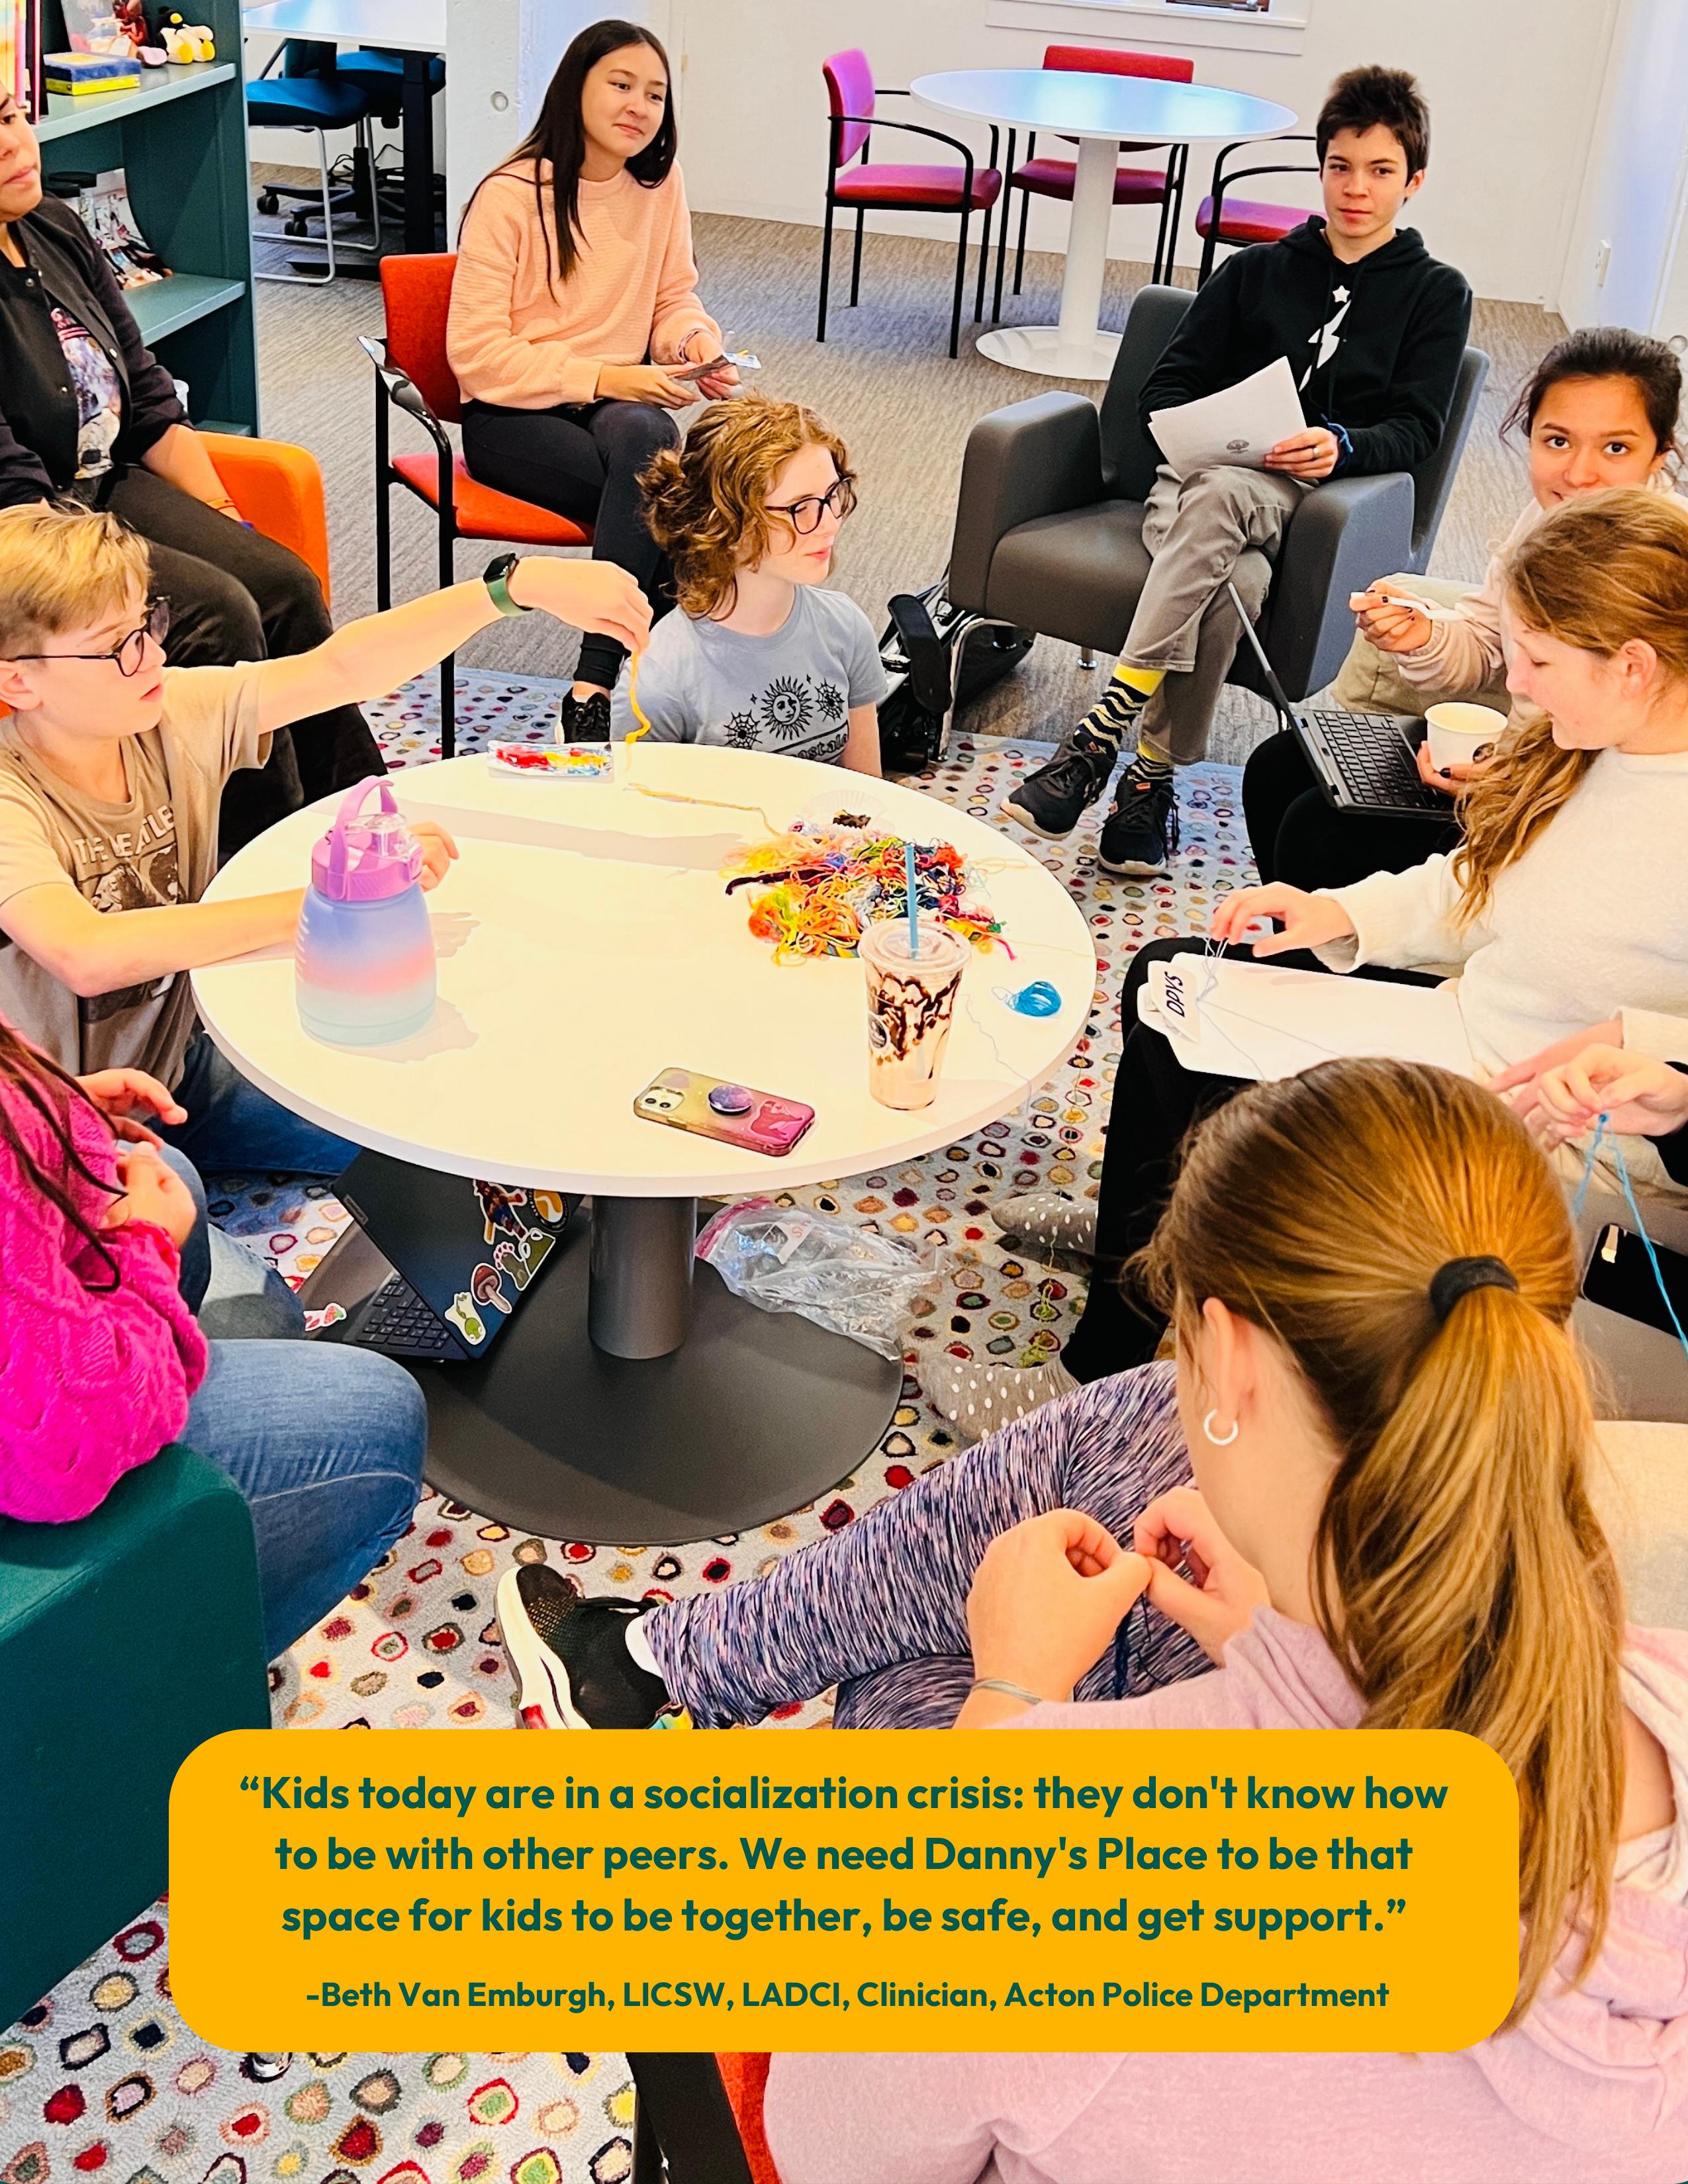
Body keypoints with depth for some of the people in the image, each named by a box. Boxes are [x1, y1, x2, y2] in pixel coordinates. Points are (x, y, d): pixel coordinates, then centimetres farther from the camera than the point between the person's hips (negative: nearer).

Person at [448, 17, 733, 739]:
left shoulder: (661, 182, 5)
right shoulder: (511, 195, -9)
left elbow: (675, 301, 15)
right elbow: (477, 352, -13)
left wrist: (697, 342, -10)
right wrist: (601, 377, -22)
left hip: (622, 404, 4)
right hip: (511, 417, -4)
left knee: (641, 435, -34)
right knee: (656, 492, -32)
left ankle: (594, 686, -34)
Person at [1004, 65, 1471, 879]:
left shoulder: (1436, 294, 16)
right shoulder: (1257, 270, 23)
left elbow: (1415, 428, 3)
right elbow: (1164, 390, 17)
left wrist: (1340, 445, -19)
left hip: (1314, 499, -1)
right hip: (1198, 479, 1)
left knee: (1219, 496, -39)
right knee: (1234, 582, -38)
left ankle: (1103, 735, -39)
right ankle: (1154, 774, -34)